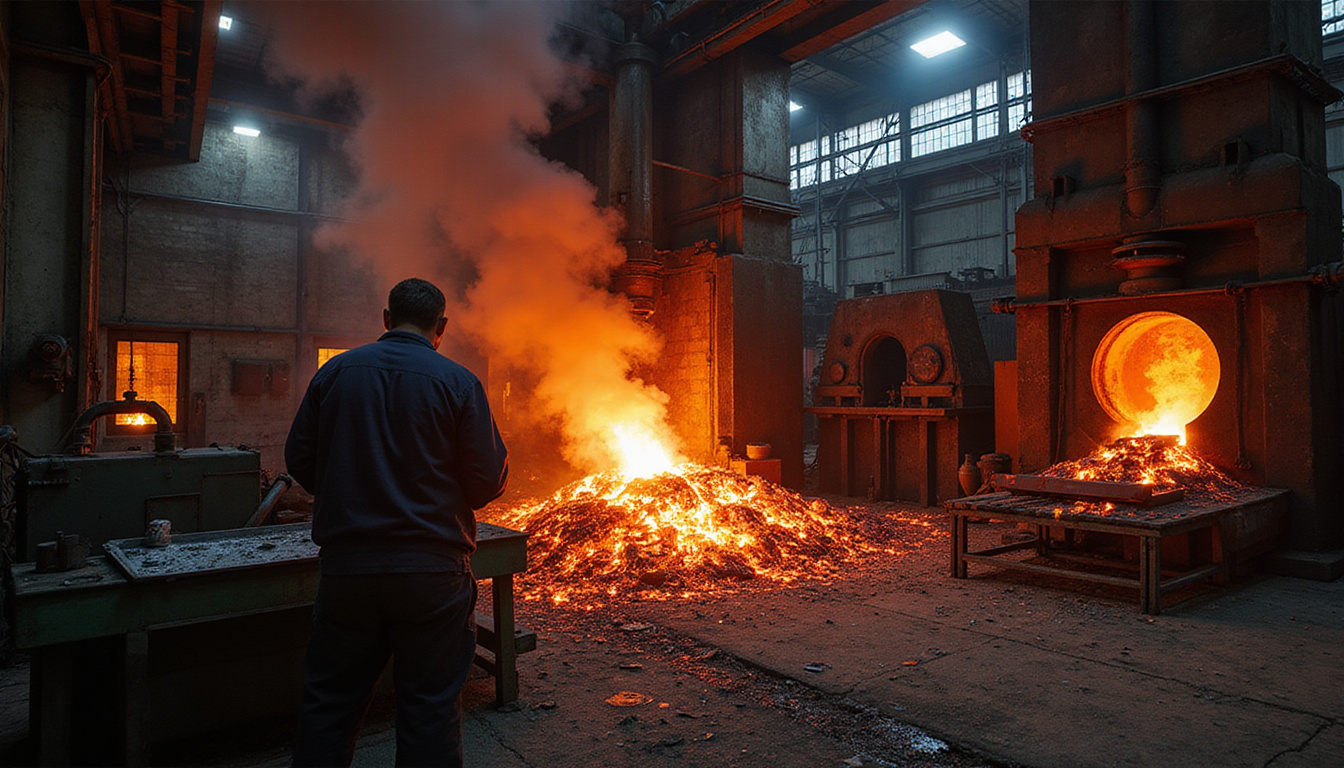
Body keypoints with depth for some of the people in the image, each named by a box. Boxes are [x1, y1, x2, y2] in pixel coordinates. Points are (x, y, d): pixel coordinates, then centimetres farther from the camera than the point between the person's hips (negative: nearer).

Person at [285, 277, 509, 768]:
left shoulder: (335, 372, 2)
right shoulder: (458, 383, -7)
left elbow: (299, 460, 6)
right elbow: (489, 481, -9)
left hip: (346, 565, 3)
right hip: (431, 570, -3)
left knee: (329, 702, 18)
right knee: (429, 708, 10)